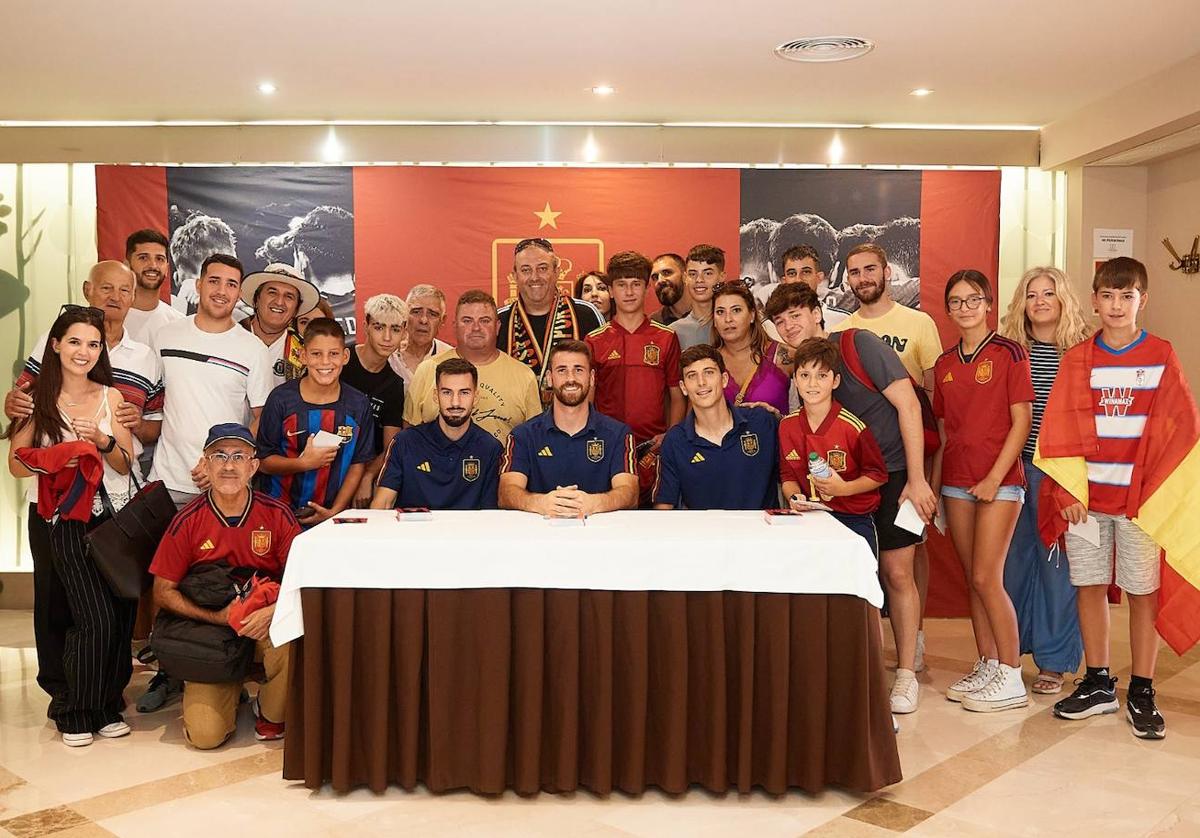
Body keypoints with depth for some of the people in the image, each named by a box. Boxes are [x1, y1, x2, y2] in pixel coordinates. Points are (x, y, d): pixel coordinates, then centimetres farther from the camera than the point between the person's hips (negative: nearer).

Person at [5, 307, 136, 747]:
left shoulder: (112, 397, 6)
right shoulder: (38, 399, 2)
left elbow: (126, 464, 6)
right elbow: (17, 464, 2)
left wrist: (102, 440, -13)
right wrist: (59, 455, -16)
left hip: (117, 519, 2)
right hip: (68, 523, -2)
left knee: (120, 617, -1)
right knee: (96, 618, -12)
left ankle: (107, 705, 17)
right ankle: (73, 709, 7)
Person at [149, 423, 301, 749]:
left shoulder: (277, 515, -7)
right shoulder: (188, 521, -7)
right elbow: (163, 591, -2)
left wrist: (272, 611, -23)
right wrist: (217, 617, -15)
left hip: (268, 624, 0)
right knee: (205, 735, -15)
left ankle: (270, 713, 0)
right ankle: (230, 690, 23)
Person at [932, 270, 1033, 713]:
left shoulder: (1008, 353, -4)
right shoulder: (944, 364, 12)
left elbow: (1021, 421, -8)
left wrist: (994, 478, -14)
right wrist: (933, 488, 10)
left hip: (999, 481, -6)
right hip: (957, 482, 6)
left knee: (987, 578, -8)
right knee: (973, 580, 9)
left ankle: (1011, 679, 2)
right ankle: (986, 666, 19)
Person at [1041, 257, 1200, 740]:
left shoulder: (1161, 357, 2)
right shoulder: (1077, 360, 5)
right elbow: (1062, 429, 2)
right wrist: (1069, 491, -6)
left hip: (1142, 496, -1)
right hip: (1086, 495, 2)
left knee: (1143, 592, 4)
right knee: (1090, 587, 7)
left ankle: (1141, 694, 15)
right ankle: (1098, 685, 21)